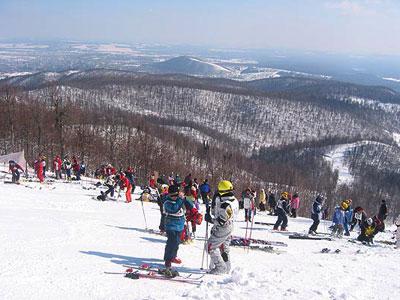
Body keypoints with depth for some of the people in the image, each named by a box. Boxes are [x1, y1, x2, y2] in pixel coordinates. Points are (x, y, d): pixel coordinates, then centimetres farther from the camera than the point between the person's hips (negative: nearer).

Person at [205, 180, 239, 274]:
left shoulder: (225, 205, -31)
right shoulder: (234, 200, -1)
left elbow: (221, 222, -30)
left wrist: (210, 219, -19)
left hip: (222, 229, -10)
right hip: (230, 227, 10)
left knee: (211, 247, 3)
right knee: (224, 248, 23)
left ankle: (221, 267, 6)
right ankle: (226, 267, 36)